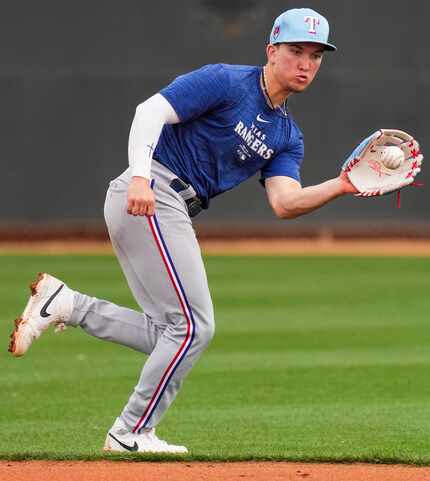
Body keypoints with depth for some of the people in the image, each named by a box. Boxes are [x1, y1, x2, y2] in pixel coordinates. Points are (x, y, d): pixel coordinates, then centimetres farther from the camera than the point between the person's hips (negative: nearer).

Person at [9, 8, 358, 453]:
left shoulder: (287, 136, 16)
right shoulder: (226, 82, -7)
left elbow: (285, 202, 0)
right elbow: (150, 111, -15)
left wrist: (341, 186, -17)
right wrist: (139, 175, -30)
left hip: (172, 211, 9)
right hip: (152, 195, -9)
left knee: (172, 333, 7)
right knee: (193, 326, -8)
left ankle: (64, 305, 7)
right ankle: (131, 434, 1)